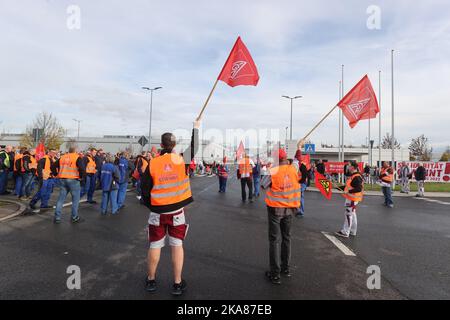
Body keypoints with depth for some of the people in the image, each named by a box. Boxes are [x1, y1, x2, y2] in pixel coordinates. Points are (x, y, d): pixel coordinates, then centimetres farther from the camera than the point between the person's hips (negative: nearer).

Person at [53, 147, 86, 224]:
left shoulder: (62, 157, 13)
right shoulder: (77, 158, -6)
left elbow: (54, 166, 14)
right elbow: (82, 168, -18)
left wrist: (56, 174, 19)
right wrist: (82, 177, -5)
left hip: (62, 180, 6)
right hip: (73, 180, -5)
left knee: (61, 199, 13)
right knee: (75, 199, 7)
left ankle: (57, 217, 15)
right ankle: (74, 217, 12)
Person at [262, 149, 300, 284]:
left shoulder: (273, 171, -17)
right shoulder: (293, 169, -6)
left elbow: (264, 185, -4)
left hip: (275, 208, -4)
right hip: (289, 208, 4)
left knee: (275, 240, 3)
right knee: (286, 238, 19)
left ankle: (275, 274, 7)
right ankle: (286, 268, 31)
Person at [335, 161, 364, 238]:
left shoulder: (356, 177, -21)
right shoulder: (352, 176, 11)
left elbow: (359, 189, -29)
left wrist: (348, 191, -29)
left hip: (352, 199, -11)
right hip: (350, 198, 11)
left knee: (349, 215, -4)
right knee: (352, 214, 17)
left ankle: (345, 232, 3)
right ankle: (352, 232, 29)